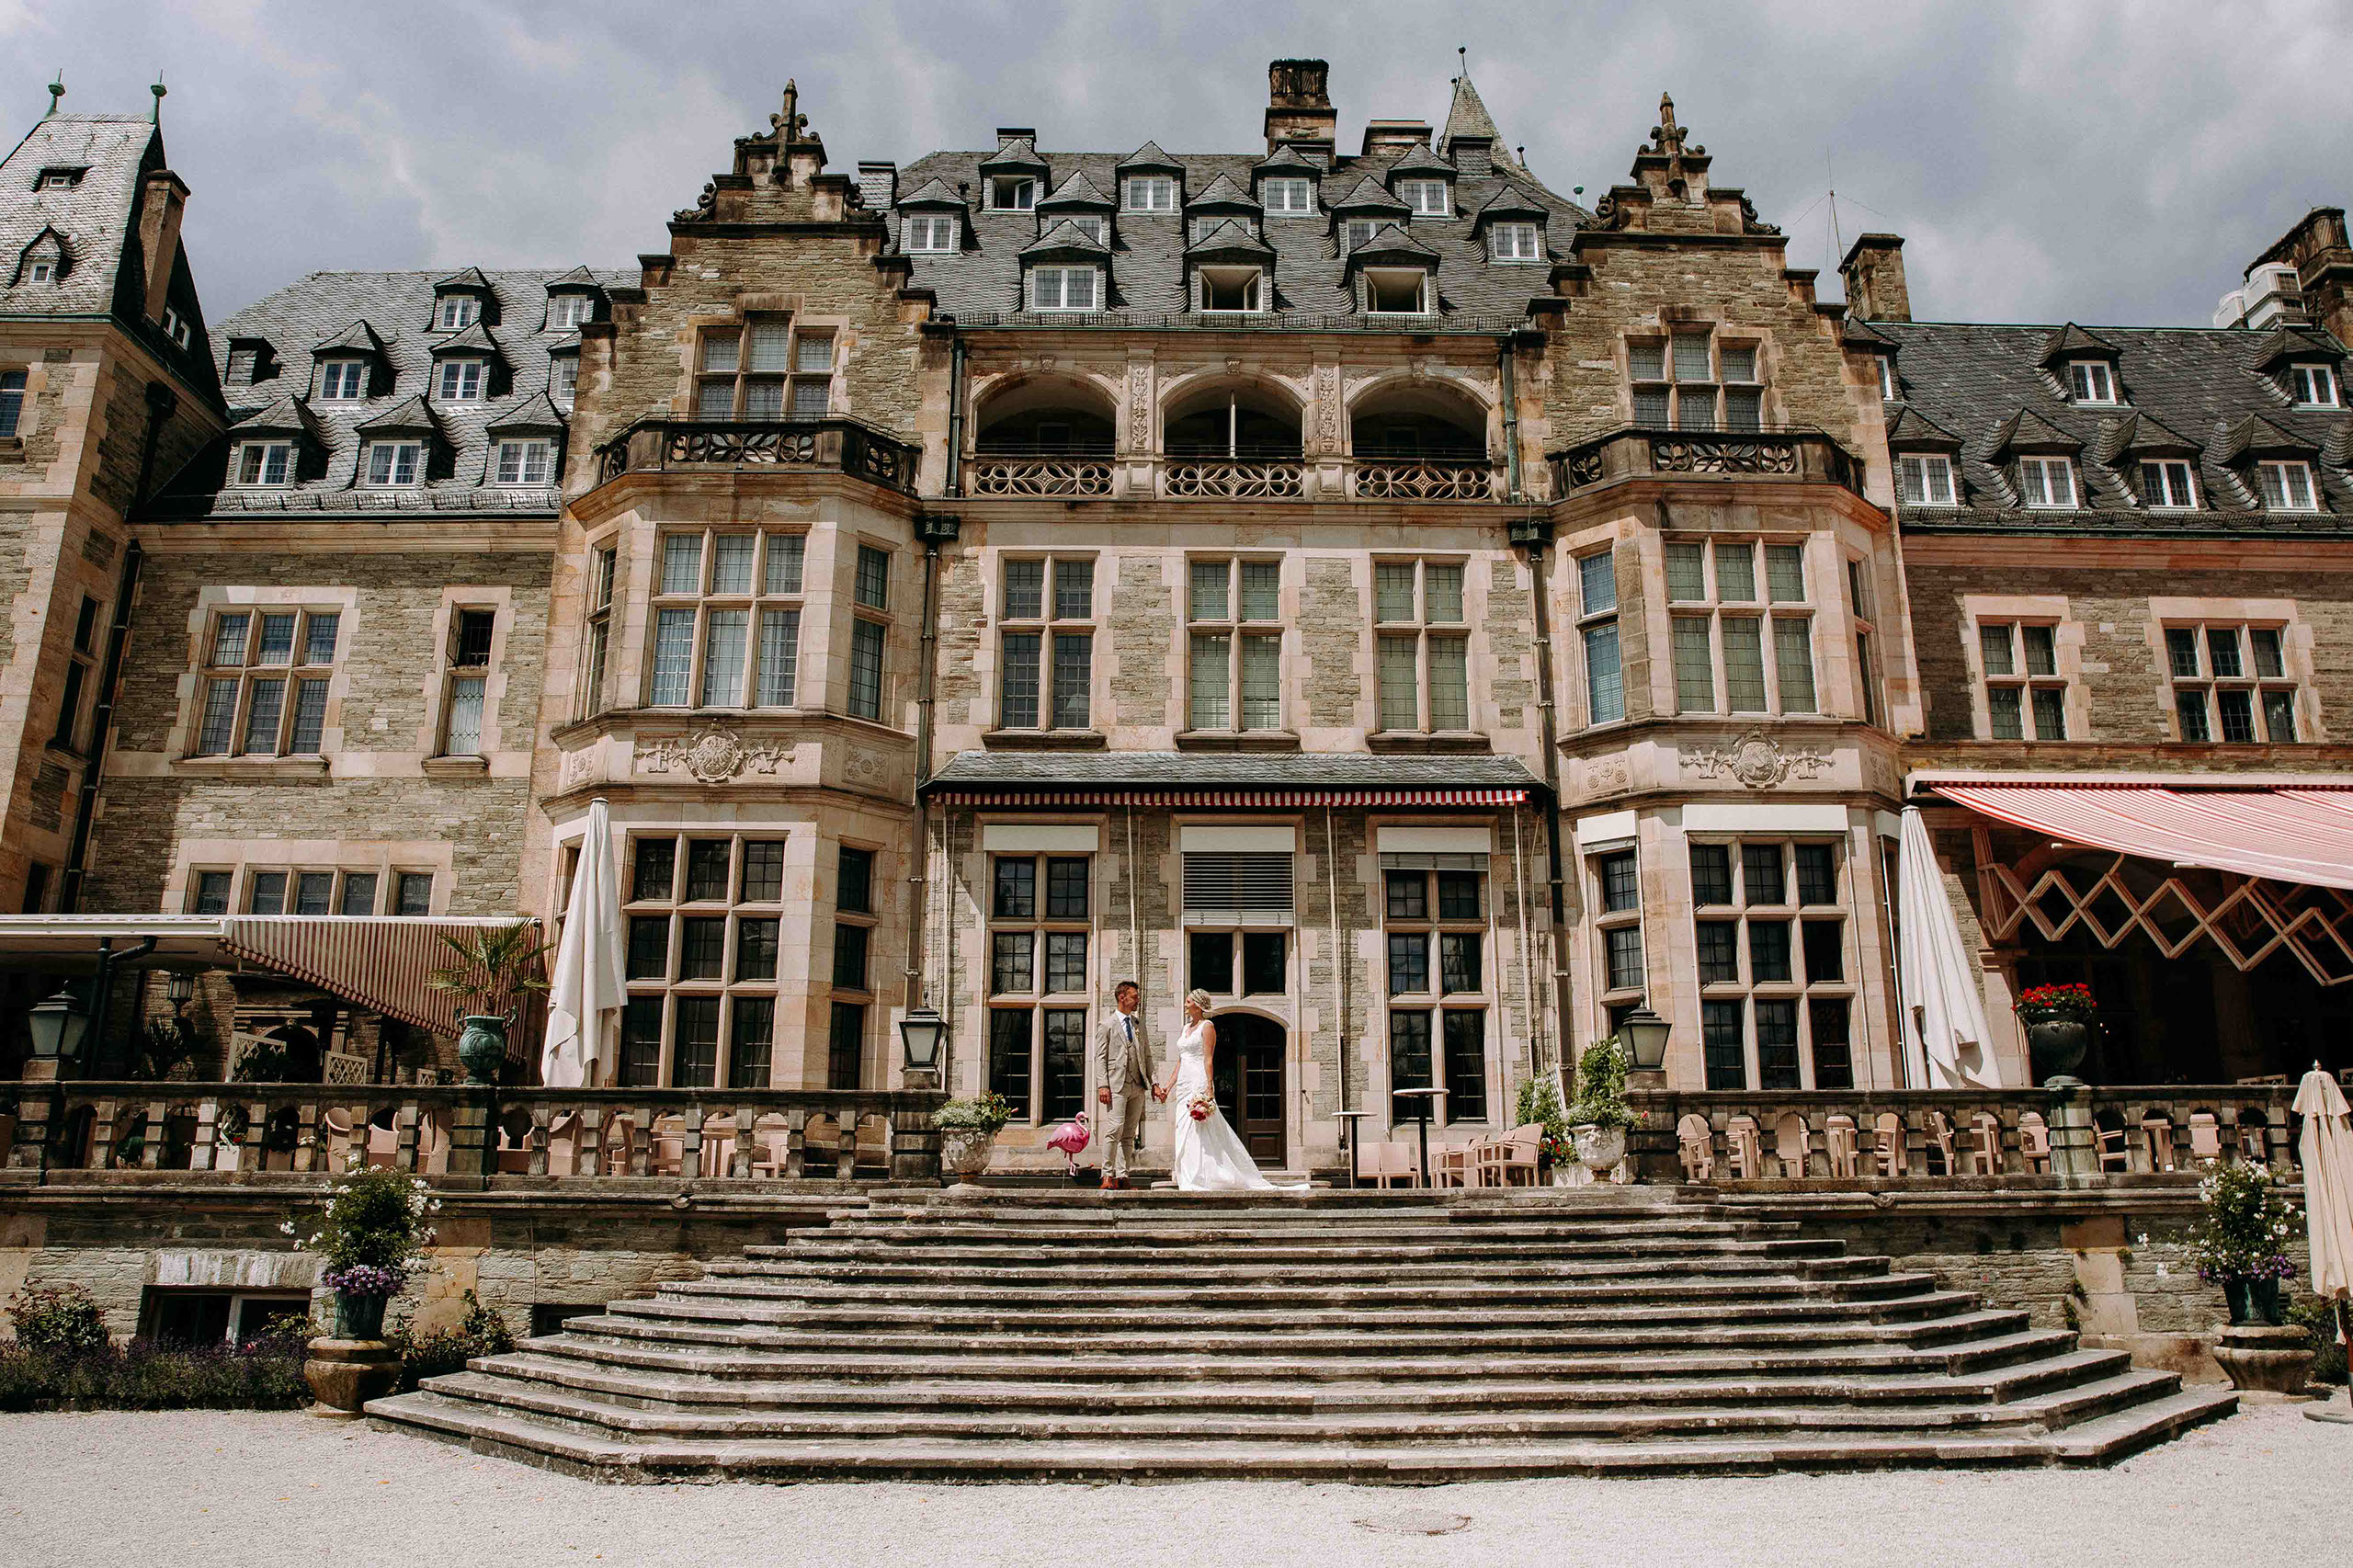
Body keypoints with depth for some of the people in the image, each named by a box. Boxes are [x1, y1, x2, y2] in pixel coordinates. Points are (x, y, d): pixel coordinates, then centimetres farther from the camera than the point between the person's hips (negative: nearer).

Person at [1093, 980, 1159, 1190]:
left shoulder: (1139, 1024, 17)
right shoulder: (1107, 1025, 2)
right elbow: (1100, 1058, -2)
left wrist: (1153, 1082, 10)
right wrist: (1102, 1085, -12)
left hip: (1138, 1086, 5)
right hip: (1117, 1085, -5)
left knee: (1129, 1134, 5)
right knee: (1115, 1130, -13)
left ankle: (1122, 1177, 8)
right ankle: (1108, 1176, -8)